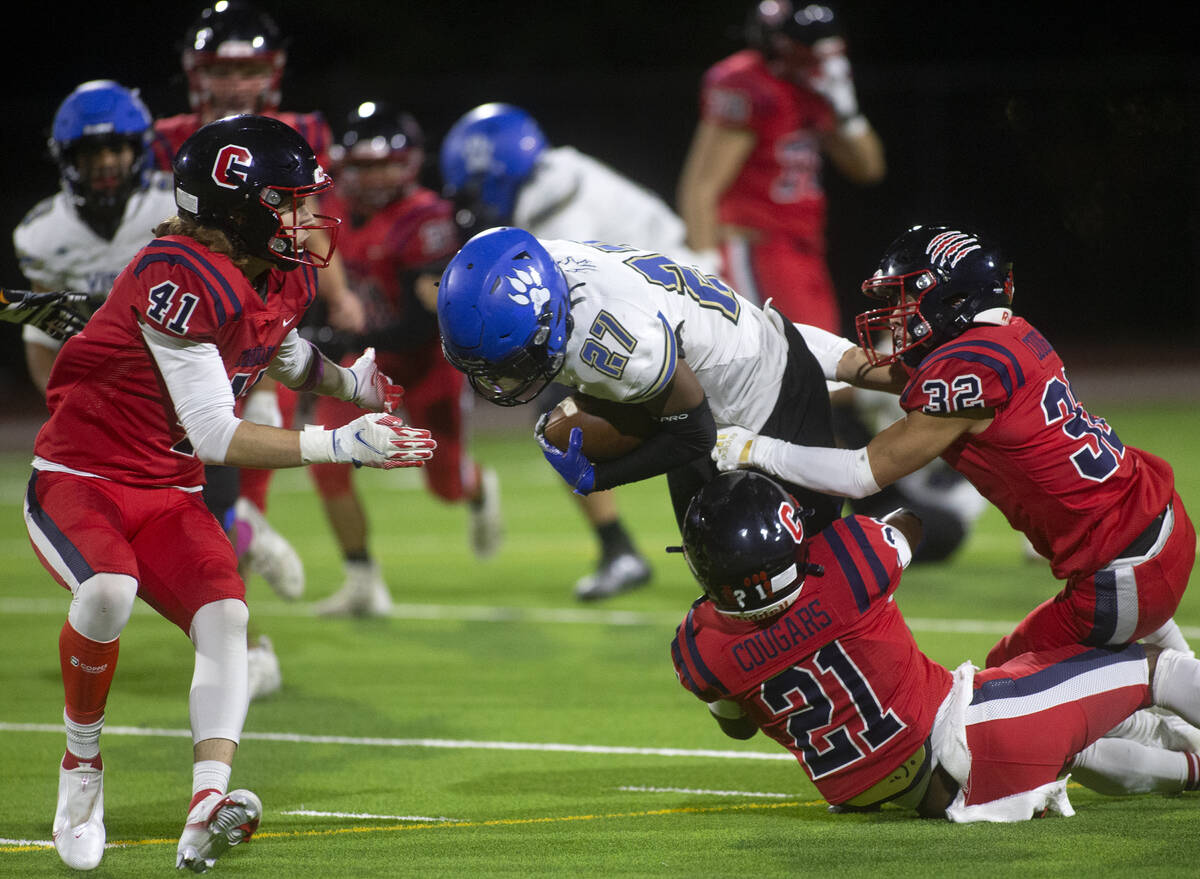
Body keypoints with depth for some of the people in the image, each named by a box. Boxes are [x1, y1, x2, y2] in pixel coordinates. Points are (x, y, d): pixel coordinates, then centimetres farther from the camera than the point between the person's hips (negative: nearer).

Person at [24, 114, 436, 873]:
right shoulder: (182, 277, -26)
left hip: (169, 495, 8)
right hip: (78, 479, -7)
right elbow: (216, 436, -26)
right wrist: (337, 446, -28)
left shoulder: (285, 278, 2)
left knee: (225, 617, -17)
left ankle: (206, 813, -31)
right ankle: (82, 767, -10)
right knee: (109, 591, -34)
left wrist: (349, 382, 9)